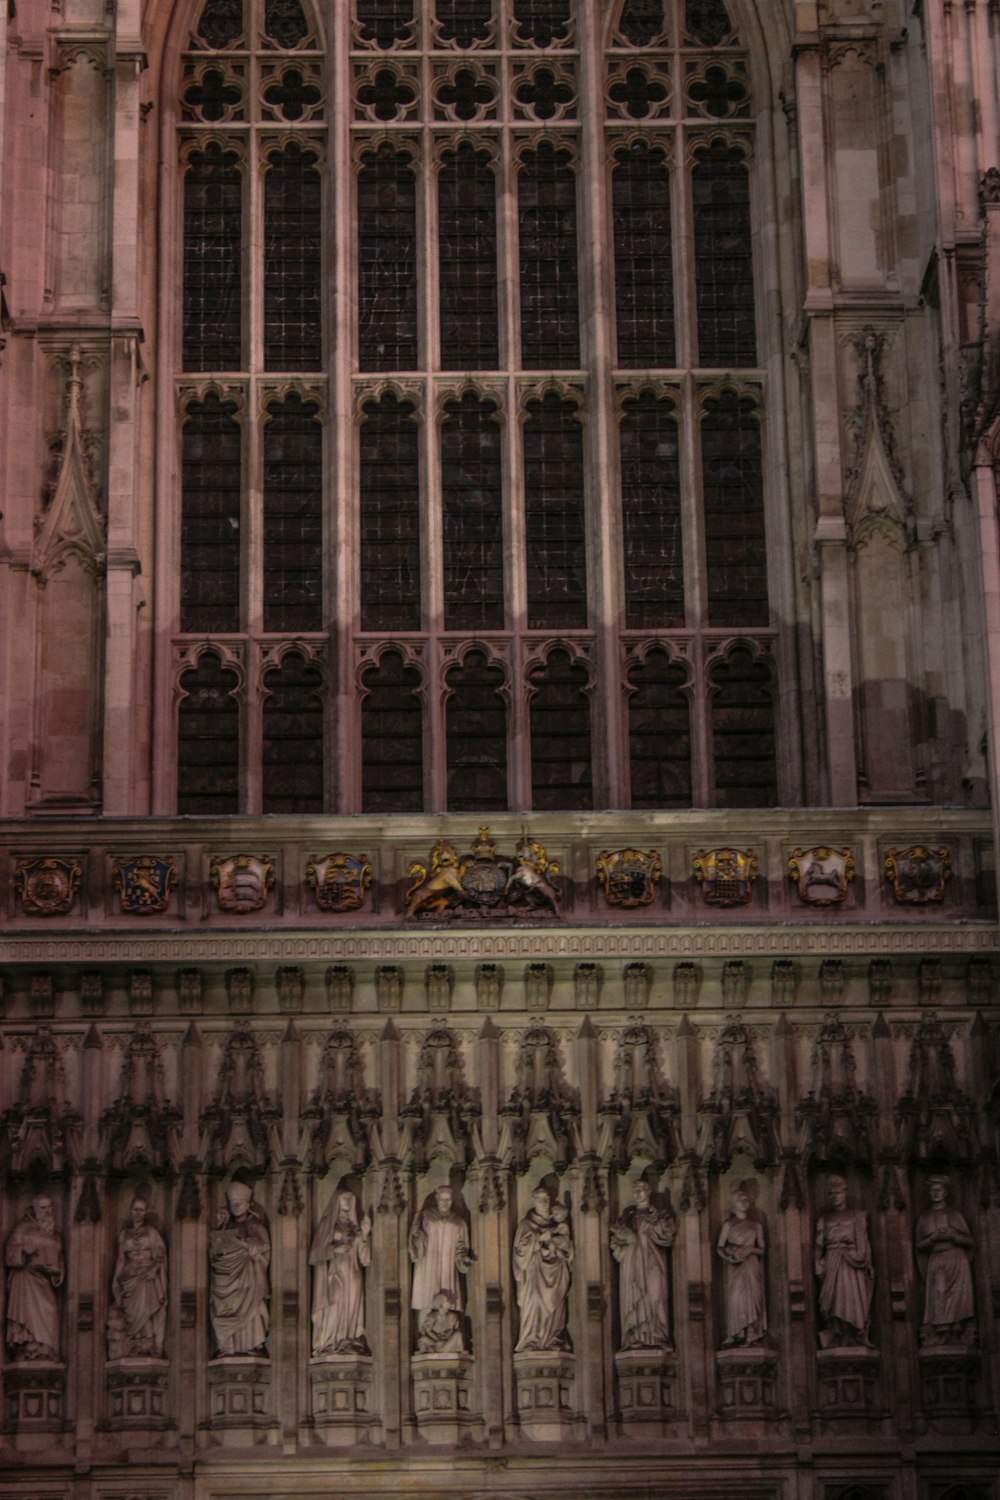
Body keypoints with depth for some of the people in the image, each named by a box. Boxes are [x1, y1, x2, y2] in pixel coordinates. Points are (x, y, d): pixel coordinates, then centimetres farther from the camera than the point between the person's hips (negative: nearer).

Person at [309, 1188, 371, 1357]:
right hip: (333, 1275, -3)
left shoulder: (355, 1227, 15)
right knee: (334, 1309, -11)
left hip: (351, 1276, 3)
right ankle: (330, 1344, -9)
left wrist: (365, 1234, -4)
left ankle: (350, 1342, -1)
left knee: (351, 1309, -3)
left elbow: (364, 1259, 6)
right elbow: (316, 1252, -1)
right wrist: (334, 1250, -16)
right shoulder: (327, 1224, 7)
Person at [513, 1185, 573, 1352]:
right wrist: (539, 1239, -15)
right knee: (534, 1306, -10)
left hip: (554, 1273, 3)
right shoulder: (526, 1224, 5)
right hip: (534, 1273, -3)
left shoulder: (556, 1224, 12)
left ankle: (554, 1342, -1)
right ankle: (530, 1343, -10)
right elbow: (520, 1247, -5)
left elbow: (567, 1247, 4)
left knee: (554, 1307, -3)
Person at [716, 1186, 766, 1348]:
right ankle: (736, 1335, -9)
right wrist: (727, 1257, -15)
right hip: (736, 1267, -2)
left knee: (752, 1298, -4)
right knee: (736, 1298, -11)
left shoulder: (756, 1225, 11)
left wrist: (751, 1250, -8)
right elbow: (719, 1247, 3)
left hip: (752, 1266, 2)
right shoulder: (728, 1224, 7)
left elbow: (762, 1249, 11)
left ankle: (752, 1335, 1)